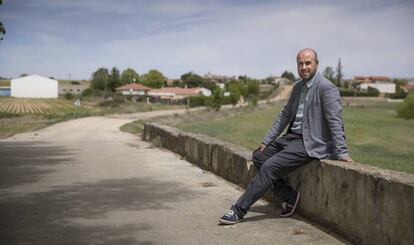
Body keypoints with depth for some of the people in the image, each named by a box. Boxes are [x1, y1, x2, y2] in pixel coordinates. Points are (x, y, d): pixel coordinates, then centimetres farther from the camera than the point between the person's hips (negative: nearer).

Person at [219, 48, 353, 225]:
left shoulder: (326, 88, -13)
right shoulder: (298, 86, 13)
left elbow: (335, 122, -18)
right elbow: (285, 115, 16)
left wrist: (342, 152, -23)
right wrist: (266, 141, 11)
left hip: (309, 144, -9)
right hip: (291, 137, 9)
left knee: (269, 167, -19)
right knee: (259, 156, 6)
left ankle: (239, 210, -11)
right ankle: (289, 197, 8)